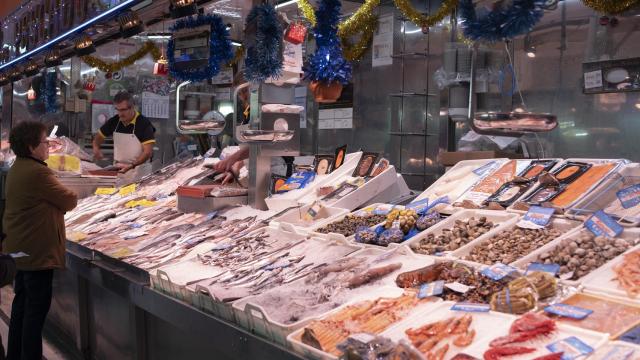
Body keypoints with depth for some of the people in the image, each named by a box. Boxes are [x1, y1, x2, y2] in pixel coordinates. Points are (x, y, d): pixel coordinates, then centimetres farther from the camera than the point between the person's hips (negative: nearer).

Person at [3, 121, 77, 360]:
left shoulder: (16, 169, 10)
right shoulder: (38, 173, -22)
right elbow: (70, 201, -15)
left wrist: (58, 197, 0)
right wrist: (70, 196, 6)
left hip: (19, 248, 10)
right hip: (38, 250, -10)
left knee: (22, 300, 18)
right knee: (38, 306, -1)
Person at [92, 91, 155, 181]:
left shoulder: (144, 123, -13)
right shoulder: (114, 121, 2)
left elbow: (148, 152, -17)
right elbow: (99, 136, 16)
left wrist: (131, 165, -30)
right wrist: (96, 148, -6)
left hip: (139, 170, -4)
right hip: (118, 168, 4)